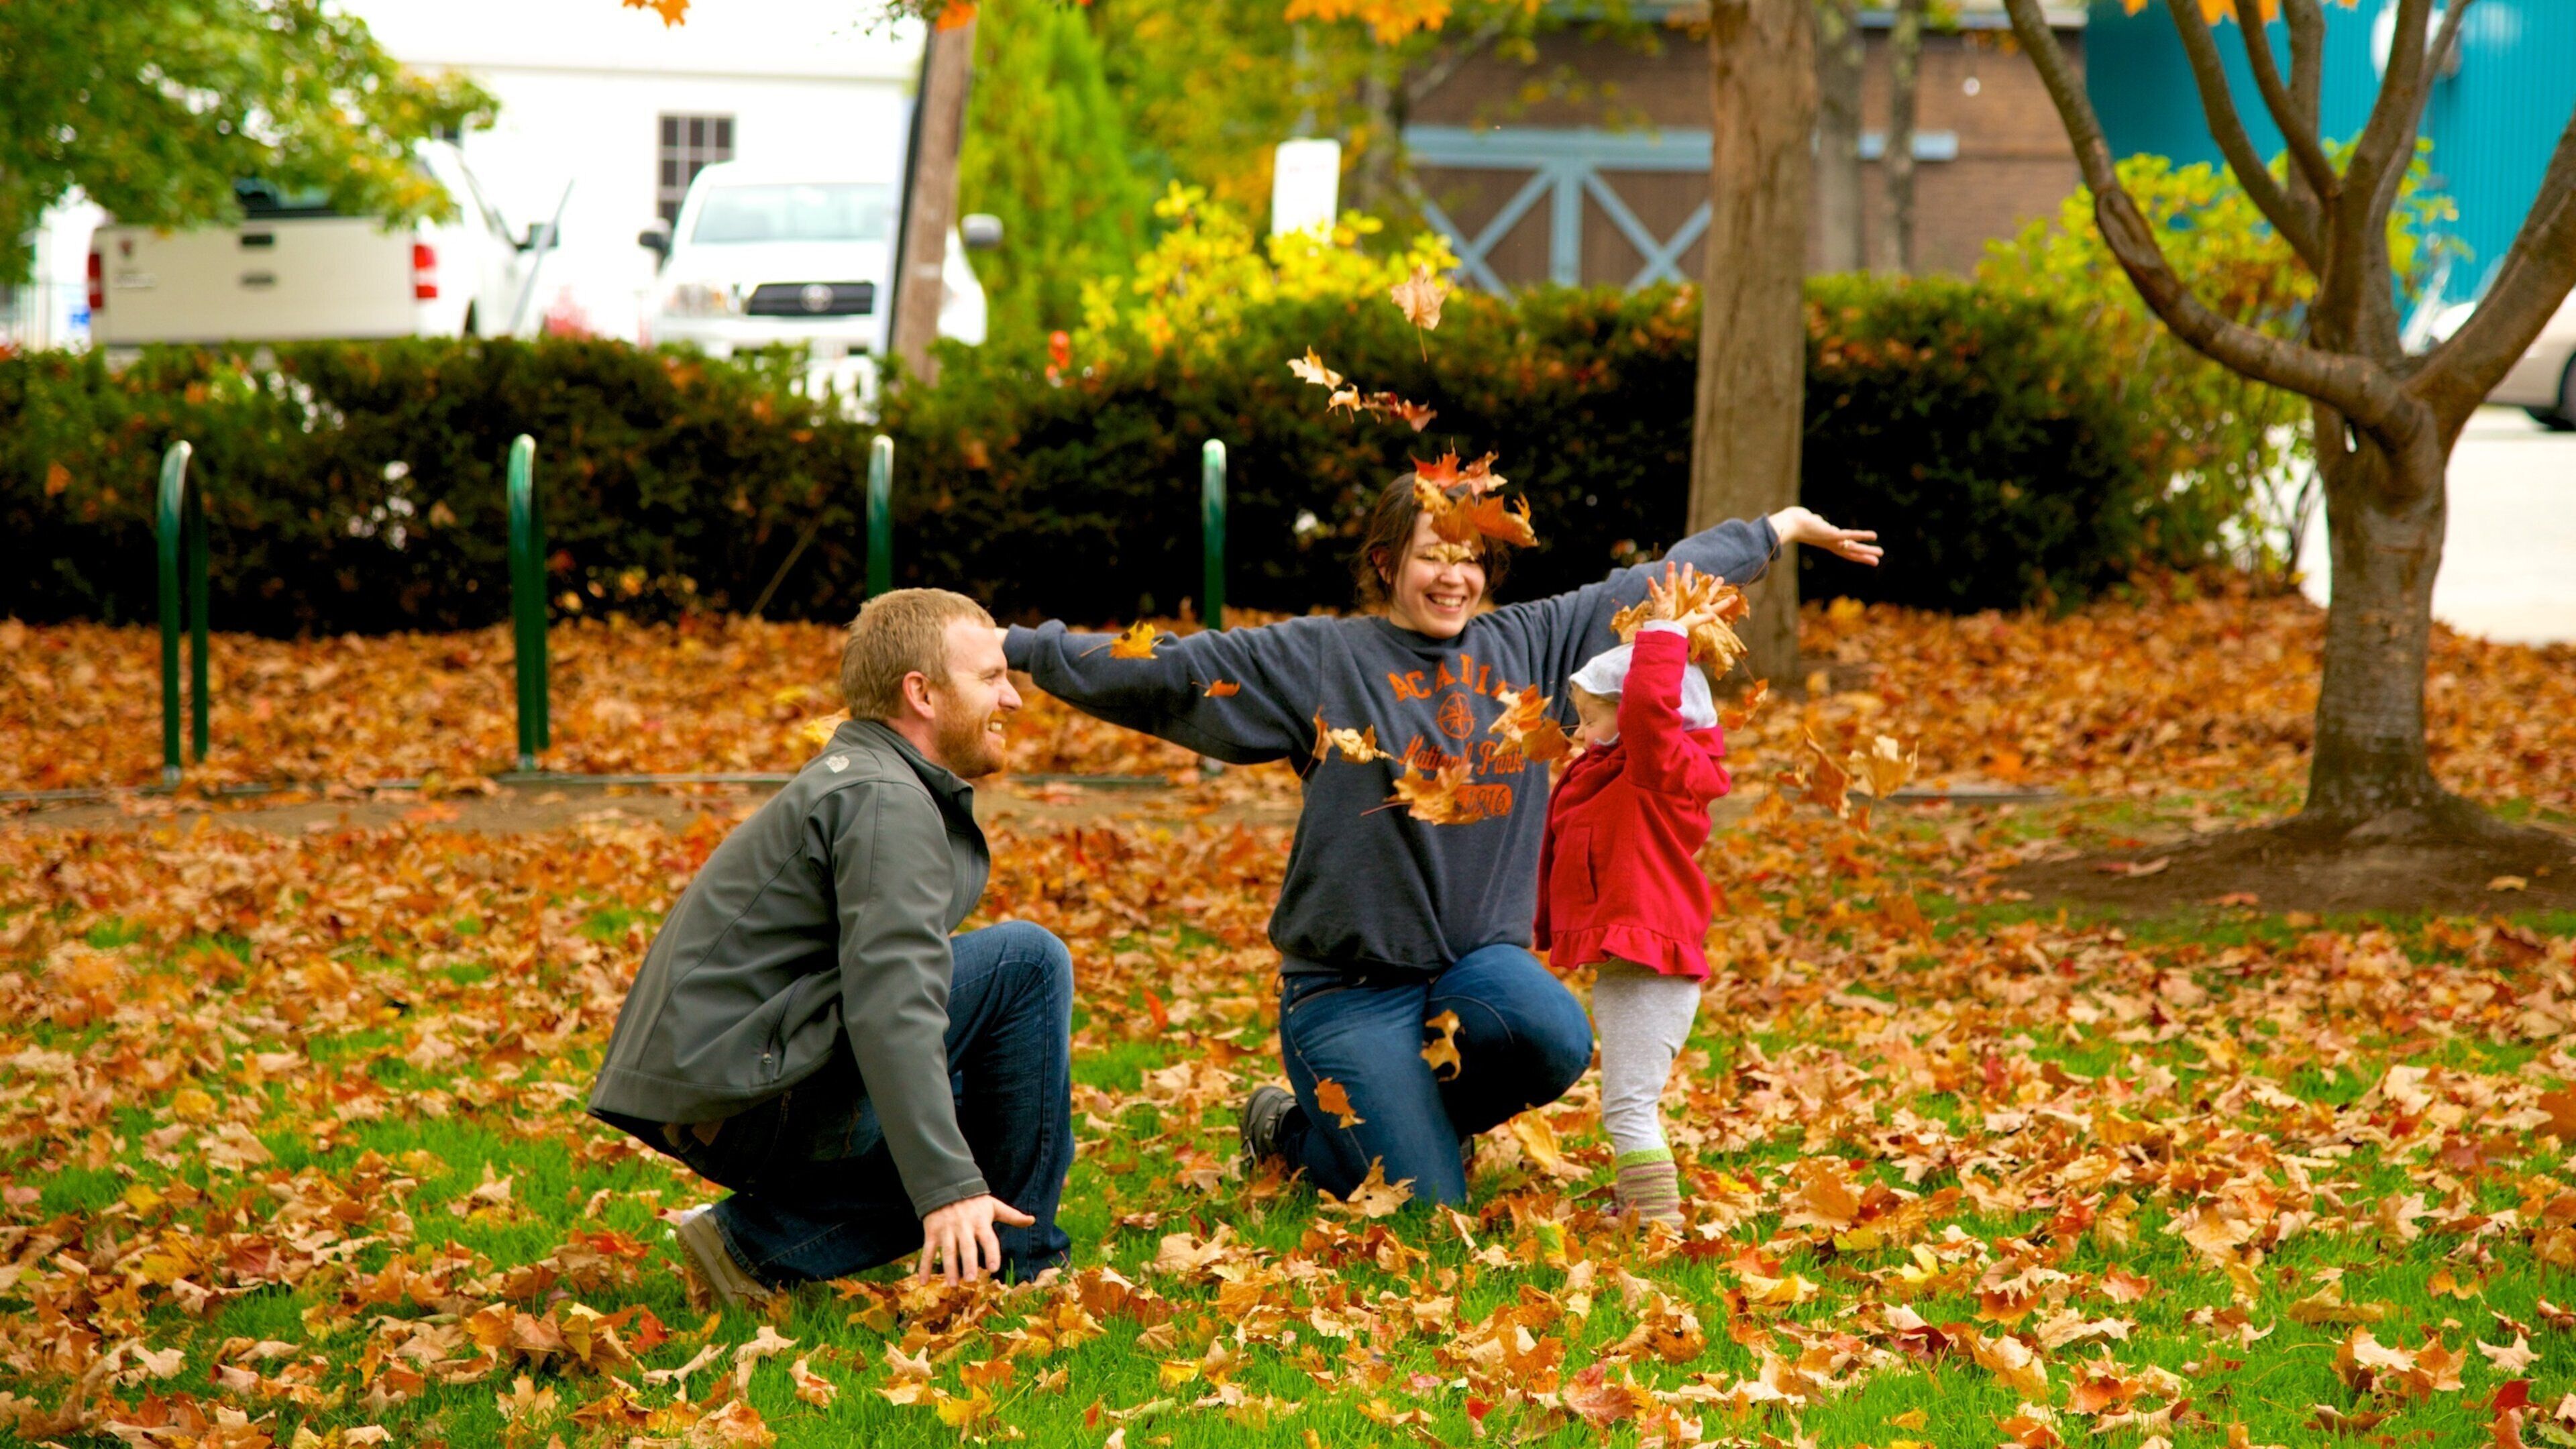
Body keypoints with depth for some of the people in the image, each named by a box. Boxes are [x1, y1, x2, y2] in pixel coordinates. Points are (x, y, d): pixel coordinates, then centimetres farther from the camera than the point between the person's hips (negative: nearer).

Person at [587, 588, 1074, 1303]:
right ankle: (1021, 1264, -3)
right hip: (742, 1094, -11)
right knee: (1028, 962, -9)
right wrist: (947, 1186, -29)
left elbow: (888, 978, 29)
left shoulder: (852, 780, 21)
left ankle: (758, 1244, 7)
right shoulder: (885, 802, -12)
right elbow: (890, 1000, -24)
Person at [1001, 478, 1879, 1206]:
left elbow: (1647, 586, 17)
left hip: (1477, 959, 4)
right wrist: (1016, 649, -16)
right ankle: (1294, 1129, 19)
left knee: (1555, 1042, -32)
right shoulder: (1318, 660, -4)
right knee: (1427, 1213, -15)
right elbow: (1163, 670, -8)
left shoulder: (1526, 645, 8)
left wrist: (1780, 530, 24)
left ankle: (1425, 1113, 3)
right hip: (1350, 986, -4)